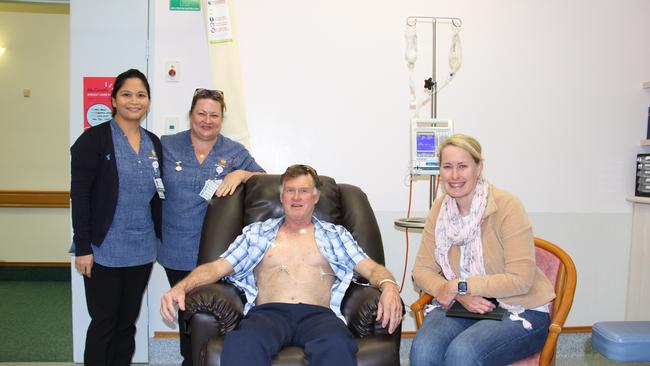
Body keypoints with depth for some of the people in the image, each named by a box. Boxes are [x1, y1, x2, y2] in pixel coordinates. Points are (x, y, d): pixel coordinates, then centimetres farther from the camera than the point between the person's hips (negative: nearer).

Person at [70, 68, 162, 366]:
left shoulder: (153, 143, 9)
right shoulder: (94, 139, -7)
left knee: (128, 322, 14)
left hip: (142, 250, 5)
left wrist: (159, 239, 10)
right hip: (105, 251, -5)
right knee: (104, 324, 5)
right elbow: (80, 196, -10)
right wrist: (83, 247, -14)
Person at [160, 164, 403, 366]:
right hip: (269, 312, 0)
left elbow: (371, 268, 13)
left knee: (337, 345, -39)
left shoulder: (335, 234, 23)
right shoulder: (257, 232, 24)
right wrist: (182, 286, -3)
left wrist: (388, 285, -12)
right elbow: (217, 267, 16)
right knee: (242, 344, -39)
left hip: (317, 313, 0)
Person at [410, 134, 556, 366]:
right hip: (461, 306, 4)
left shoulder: (507, 206, -14)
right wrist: (460, 296, -17)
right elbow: (422, 270, 1)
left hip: (519, 311, -3)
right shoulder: (439, 210, 1)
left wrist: (459, 286, -19)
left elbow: (520, 280, -18)